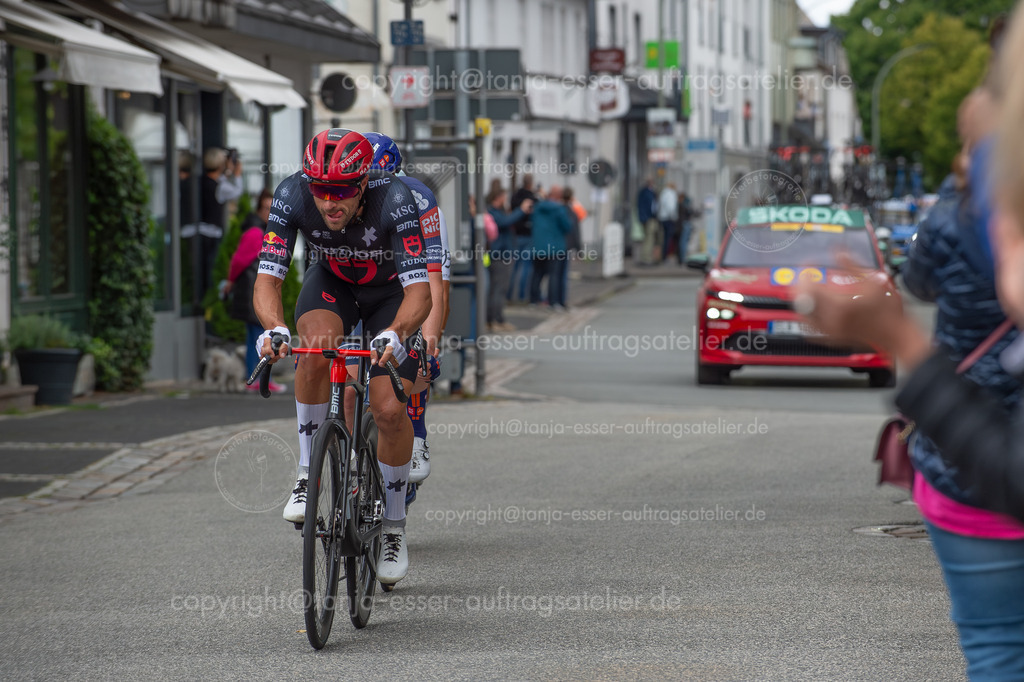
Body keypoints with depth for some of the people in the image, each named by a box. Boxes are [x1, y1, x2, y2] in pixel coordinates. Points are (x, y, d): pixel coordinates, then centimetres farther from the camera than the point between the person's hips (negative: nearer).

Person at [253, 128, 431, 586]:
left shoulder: (394, 199, -37)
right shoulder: (292, 195, -30)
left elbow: (419, 290, -41)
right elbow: (267, 278, -33)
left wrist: (396, 334, -61)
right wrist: (274, 328, -54)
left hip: (390, 291, -1)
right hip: (332, 281, 1)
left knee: (390, 410, -15)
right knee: (317, 348, -33)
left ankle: (394, 527, 8)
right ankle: (309, 477, -15)